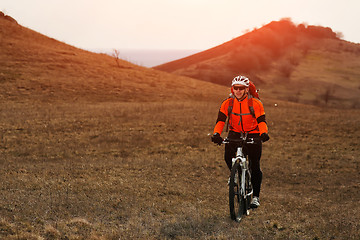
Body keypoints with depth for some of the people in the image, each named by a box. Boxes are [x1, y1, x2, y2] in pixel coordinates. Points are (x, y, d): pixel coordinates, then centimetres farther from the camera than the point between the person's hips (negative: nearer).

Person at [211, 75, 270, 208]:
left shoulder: (255, 103, -15)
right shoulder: (227, 103, -9)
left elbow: (261, 121, -21)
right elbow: (220, 120, -15)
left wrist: (264, 133, -41)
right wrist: (216, 134, -34)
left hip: (253, 135, -2)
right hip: (235, 134, 2)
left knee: (255, 166, -6)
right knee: (228, 156, -22)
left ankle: (256, 196, 5)